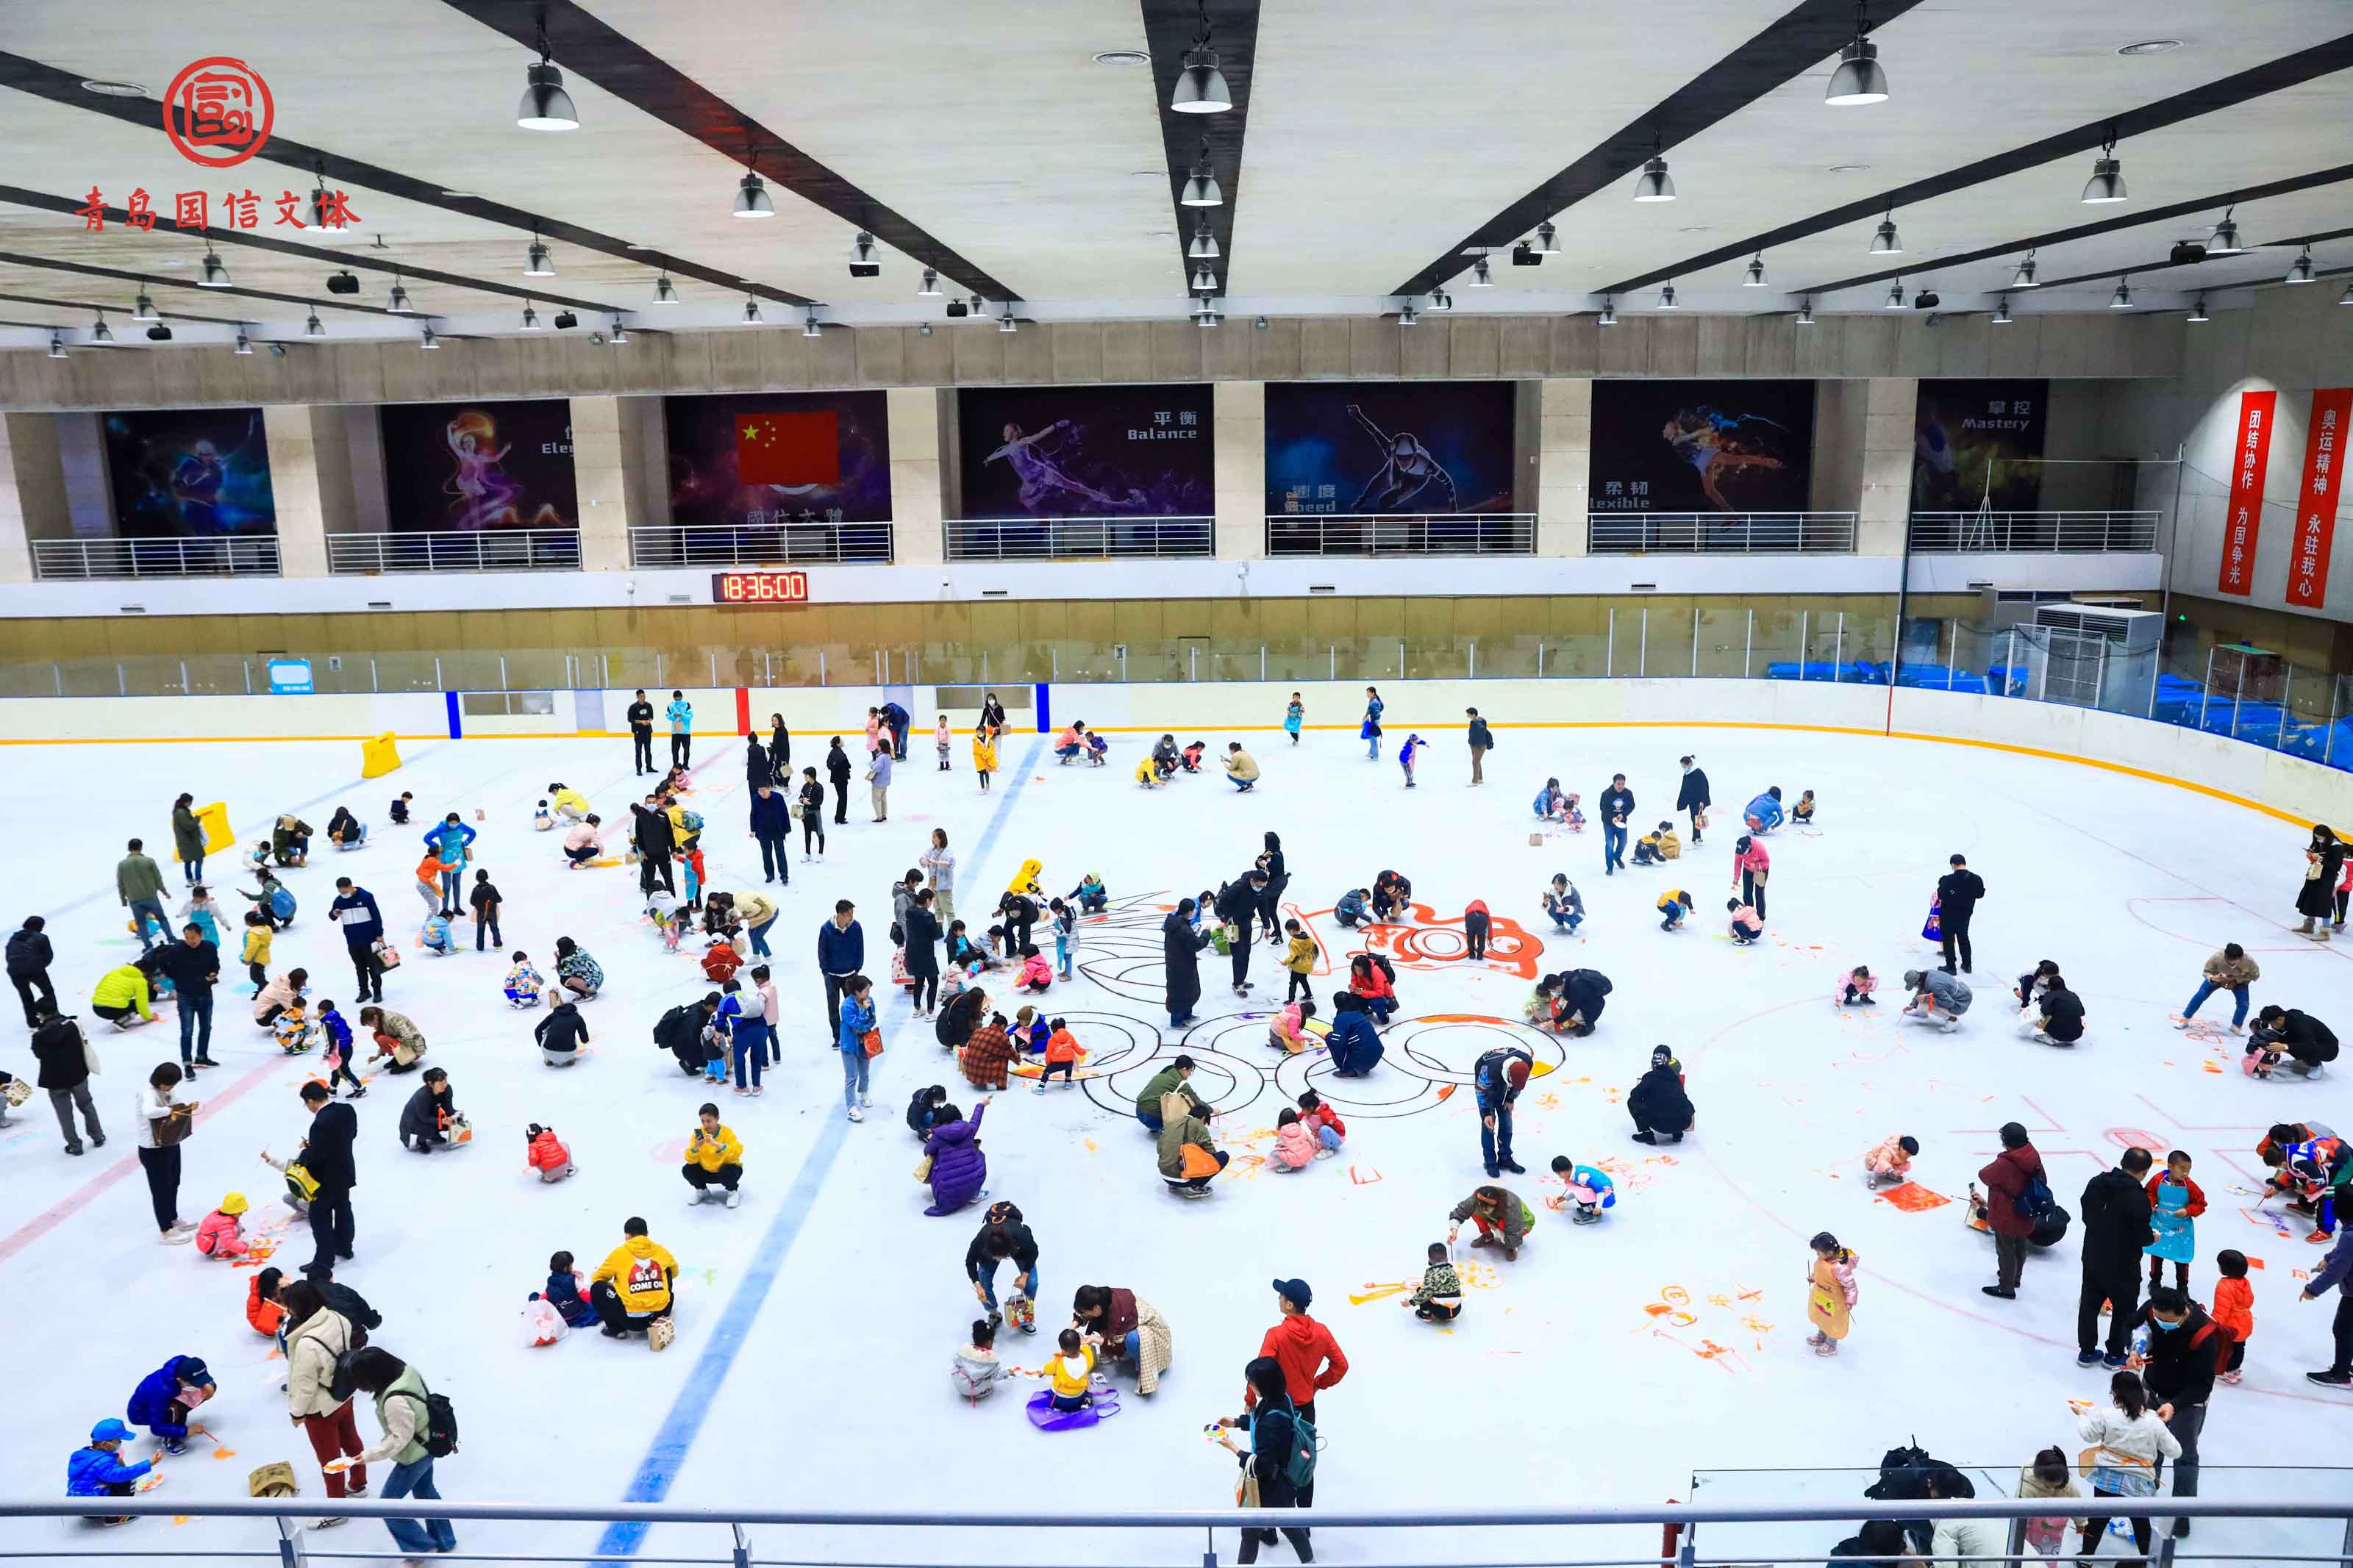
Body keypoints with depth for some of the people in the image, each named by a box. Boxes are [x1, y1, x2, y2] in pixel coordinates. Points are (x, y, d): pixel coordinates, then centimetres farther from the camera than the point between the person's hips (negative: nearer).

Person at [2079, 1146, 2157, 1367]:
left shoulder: (2097, 1183, -4)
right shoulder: (2137, 1197, -26)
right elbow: (2142, 1236, -21)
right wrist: (2153, 1237, 0)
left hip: (2093, 1257, 6)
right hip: (2122, 1265, -6)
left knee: (2090, 1303, 17)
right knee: (2124, 1308, 15)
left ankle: (2086, 1351, 27)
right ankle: (2115, 1354, 26)